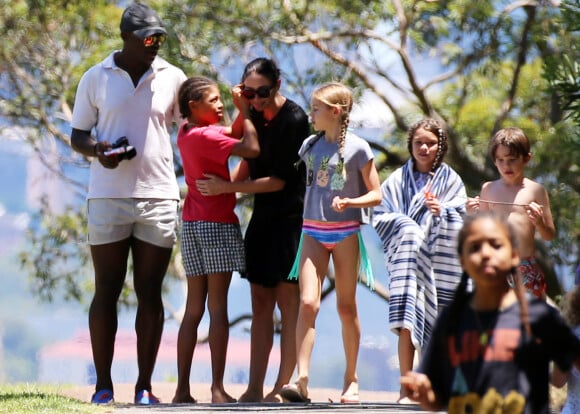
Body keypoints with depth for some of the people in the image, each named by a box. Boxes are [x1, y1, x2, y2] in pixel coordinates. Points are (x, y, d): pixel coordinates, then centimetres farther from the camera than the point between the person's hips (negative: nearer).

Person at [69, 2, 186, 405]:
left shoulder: (173, 78, 6)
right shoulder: (96, 79, 4)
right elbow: (78, 135, 8)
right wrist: (97, 150, -13)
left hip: (159, 197, 1)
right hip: (108, 197, -1)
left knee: (150, 293, 2)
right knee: (107, 291, 1)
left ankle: (145, 386, 6)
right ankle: (103, 385, 6)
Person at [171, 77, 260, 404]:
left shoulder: (186, 132, 11)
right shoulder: (204, 136, -15)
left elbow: (230, 133, 23)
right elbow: (251, 149, -24)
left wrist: (244, 112, 7)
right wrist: (245, 110, -12)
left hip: (192, 226, 8)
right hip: (217, 223, -8)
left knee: (193, 310, 8)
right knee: (218, 308, -8)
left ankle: (183, 389, 5)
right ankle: (218, 389, -10)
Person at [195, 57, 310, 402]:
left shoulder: (294, 119, -15)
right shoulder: (255, 114, 6)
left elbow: (281, 179, -16)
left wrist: (228, 188, -15)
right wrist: (221, 187, 5)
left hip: (291, 217, -7)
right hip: (263, 217, 7)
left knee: (287, 302, -6)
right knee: (261, 304, 5)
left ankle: (282, 387, -5)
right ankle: (255, 389, 4)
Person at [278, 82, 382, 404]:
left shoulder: (357, 148, -5)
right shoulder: (310, 146, 9)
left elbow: (375, 195, -4)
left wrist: (349, 202, -21)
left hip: (346, 232, -3)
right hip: (313, 232, 3)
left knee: (346, 307, 5)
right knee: (308, 302, -12)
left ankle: (351, 380, 17)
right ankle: (301, 380, -19)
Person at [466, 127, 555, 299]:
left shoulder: (535, 190, 0)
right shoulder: (489, 189, 8)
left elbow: (550, 236, 4)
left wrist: (539, 222, -16)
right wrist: (473, 214, -3)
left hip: (526, 268, -2)